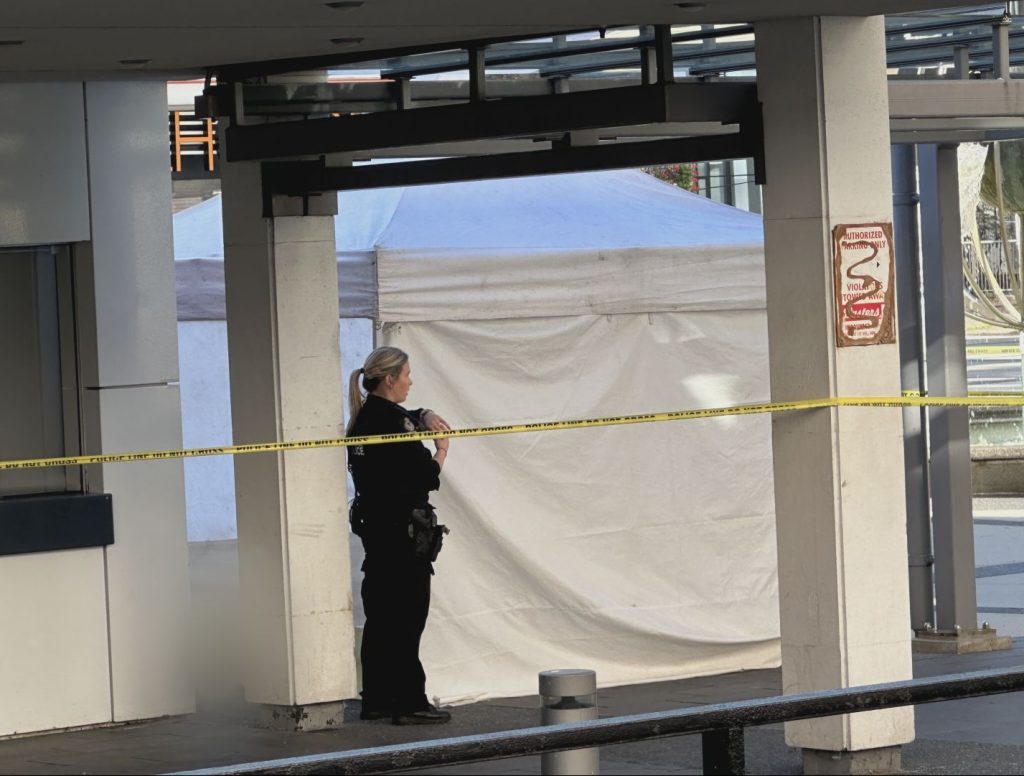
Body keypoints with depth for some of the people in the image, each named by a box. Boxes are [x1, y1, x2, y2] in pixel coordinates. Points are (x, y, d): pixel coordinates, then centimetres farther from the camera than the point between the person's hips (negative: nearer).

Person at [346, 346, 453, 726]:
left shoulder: (364, 418, 12)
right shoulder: (389, 421, -17)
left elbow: (409, 417, 31)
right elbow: (426, 475, -18)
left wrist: (426, 417, 10)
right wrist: (441, 451, 1)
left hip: (374, 525, 10)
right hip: (401, 530, -10)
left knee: (380, 616, 13)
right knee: (406, 618, -6)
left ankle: (376, 700, 18)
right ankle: (409, 703, -4)